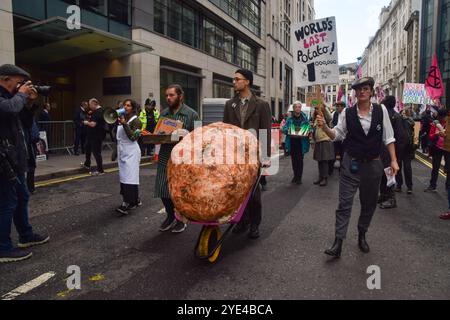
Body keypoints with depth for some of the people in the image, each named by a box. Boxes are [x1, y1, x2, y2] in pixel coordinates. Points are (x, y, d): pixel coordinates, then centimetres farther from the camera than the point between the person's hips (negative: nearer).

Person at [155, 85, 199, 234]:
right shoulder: (163, 113, 12)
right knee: (163, 189, 7)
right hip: (165, 157, 5)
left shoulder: (191, 114, -2)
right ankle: (170, 216, 29)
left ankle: (181, 219, 25)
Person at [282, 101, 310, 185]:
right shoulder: (290, 118, 3)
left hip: (301, 142, -2)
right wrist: (287, 130, -22)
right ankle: (295, 175, 26)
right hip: (292, 142, 2)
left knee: (300, 160, -1)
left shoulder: (305, 118, 0)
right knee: (294, 160, 11)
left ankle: (299, 177, 8)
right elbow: (284, 128, -1)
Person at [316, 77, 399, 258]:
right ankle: (338, 243, 2)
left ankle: (362, 236, 34)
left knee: (369, 203, 14)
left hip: (373, 165, 2)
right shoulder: (347, 113, -3)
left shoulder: (381, 110, -1)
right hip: (351, 164, -1)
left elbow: (388, 137, 3)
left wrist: (393, 160, -1)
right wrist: (324, 127, -18)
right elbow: (337, 135, 1)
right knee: (344, 203, -3)